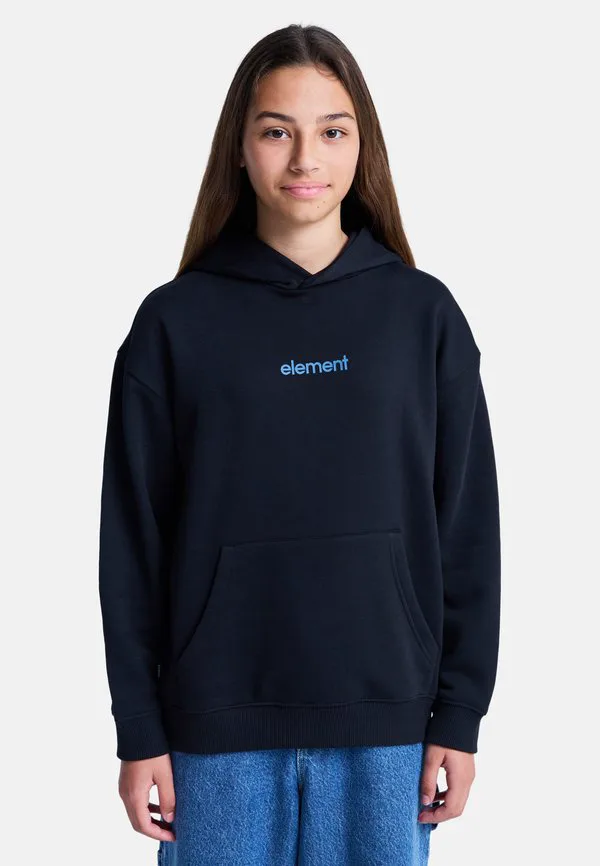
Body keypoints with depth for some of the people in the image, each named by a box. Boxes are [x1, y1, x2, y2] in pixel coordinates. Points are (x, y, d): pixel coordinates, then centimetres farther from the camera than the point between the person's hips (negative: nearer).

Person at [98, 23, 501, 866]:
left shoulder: (423, 313, 2)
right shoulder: (176, 322, 0)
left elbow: (468, 528, 3)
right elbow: (134, 541, 1)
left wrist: (460, 716, 0)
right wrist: (140, 732, -1)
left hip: (385, 720, 1)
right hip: (220, 724, 0)